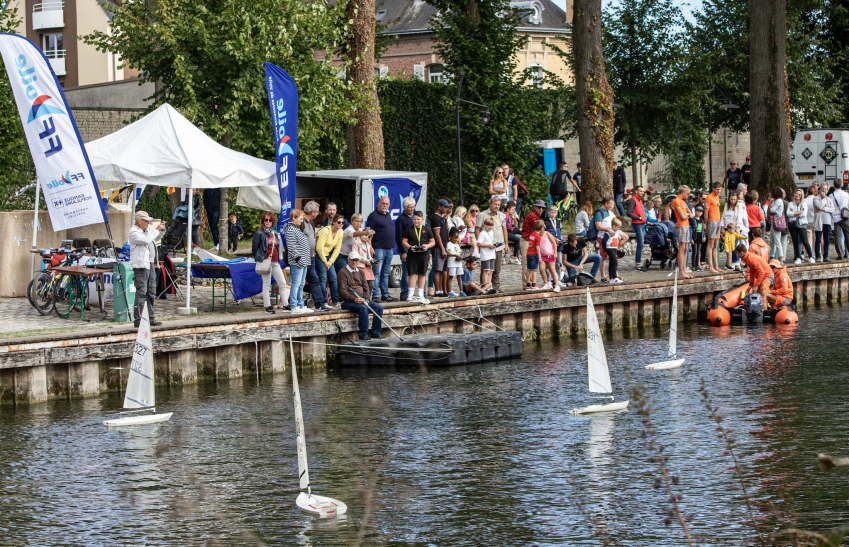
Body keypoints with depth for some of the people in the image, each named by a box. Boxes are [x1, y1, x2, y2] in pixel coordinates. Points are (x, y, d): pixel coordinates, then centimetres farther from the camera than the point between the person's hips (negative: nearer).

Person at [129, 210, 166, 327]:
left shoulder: (146, 230, 19)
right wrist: (157, 229, -14)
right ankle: (138, 320, -10)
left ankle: (150, 318, 17)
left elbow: (156, 238, 35)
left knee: (151, 293, 11)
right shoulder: (134, 232, -10)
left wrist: (162, 230, 16)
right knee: (141, 293, -11)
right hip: (140, 265, -10)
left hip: (150, 264, 10)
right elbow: (146, 240, -25)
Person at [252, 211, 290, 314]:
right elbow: (254, 249, 1)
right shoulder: (259, 233, -2)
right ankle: (267, 307, 2)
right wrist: (259, 260, 2)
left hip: (275, 262, 6)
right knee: (266, 284, -2)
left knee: (282, 283, 1)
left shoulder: (276, 234, 14)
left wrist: (279, 258, 13)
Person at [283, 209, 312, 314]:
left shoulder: (297, 229, 18)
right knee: (296, 284, -8)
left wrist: (308, 256, 20)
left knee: (301, 285, 12)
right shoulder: (290, 230, -12)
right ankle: (294, 307, -6)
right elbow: (291, 246, -18)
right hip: (297, 262, -10)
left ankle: (301, 305, 17)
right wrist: (297, 257, -20)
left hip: (303, 262, 10)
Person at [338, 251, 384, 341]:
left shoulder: (360, 272, 18)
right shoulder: (343, 272, -5)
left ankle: (376, 334, -6)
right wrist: (354, 299, -25)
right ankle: (363, 335, -29)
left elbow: (366, 289, 14)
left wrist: (365, 300, -5)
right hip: (347, 302, -7)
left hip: (361, 300, 7)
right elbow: (342, 291, -14)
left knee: (379, 307, -10)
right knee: (363, 308, -34)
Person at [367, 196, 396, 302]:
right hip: (379, 249, -8)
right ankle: (375, 295, -7)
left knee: (386, 274, 12)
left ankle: (385, 294, 17)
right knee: (376, 273, -7)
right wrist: (370, 247, -20)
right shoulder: (373, 216, -7)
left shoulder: (388, 215, 17)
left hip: (389, 249, 8)